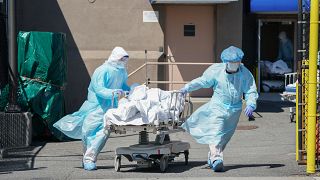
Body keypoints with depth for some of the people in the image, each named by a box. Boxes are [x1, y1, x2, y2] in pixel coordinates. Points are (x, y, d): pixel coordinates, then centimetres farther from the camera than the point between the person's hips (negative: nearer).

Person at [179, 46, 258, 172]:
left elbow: (251, 91, -7)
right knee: (215, 132, -20)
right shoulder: (216, 71, -10)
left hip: (234, 109, 2)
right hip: (218, 106, -2)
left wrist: (250, 105, -24)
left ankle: (212, 157, 25)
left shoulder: (245, 74, -7)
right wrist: (187, 87, -11)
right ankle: (216, 158, -31)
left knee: (225, 135, 10)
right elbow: (202, 81, -1)